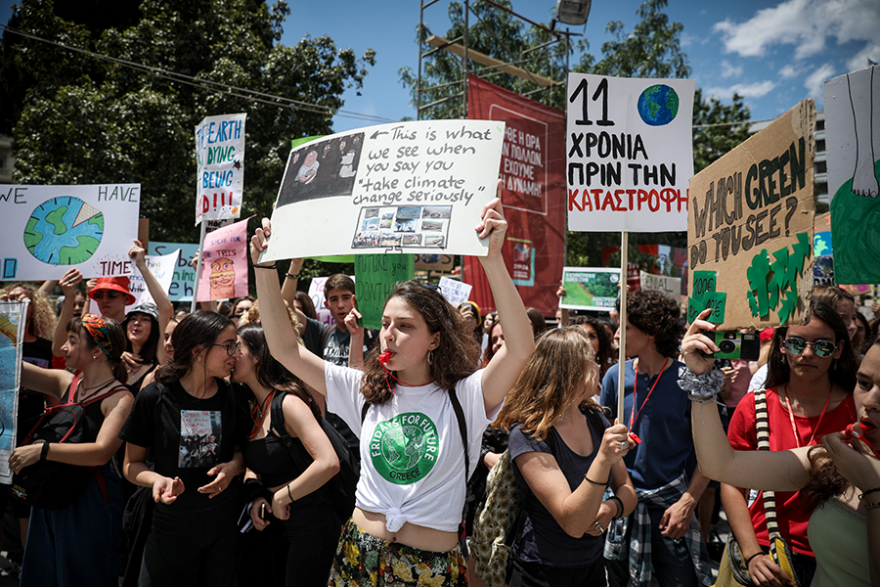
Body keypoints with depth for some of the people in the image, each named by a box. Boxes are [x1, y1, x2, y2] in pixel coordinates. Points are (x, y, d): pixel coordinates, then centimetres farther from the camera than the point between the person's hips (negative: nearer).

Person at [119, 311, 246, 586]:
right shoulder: (154, 398, -12)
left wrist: (233, 467, -12)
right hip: (171, 524, -2)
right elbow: (132, 463, -3)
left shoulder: (232, 398, -4)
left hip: (224, 522, 2)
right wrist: (157, 480, -23)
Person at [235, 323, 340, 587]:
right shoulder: (255, 408, 5)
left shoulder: (288, 402, -21)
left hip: (309, 520, -8)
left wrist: (282, 497, -18)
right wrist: (257, 498, -2)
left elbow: (328, 463, -31)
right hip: (277, 521, 8)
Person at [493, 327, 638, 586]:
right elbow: (573, 524, -27)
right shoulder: (528, 435, -23)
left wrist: (611, 508, -17)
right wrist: (604, 458, -39)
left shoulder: (595, 419, -1)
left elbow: (627, 490, 5)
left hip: (593, 564, 7)